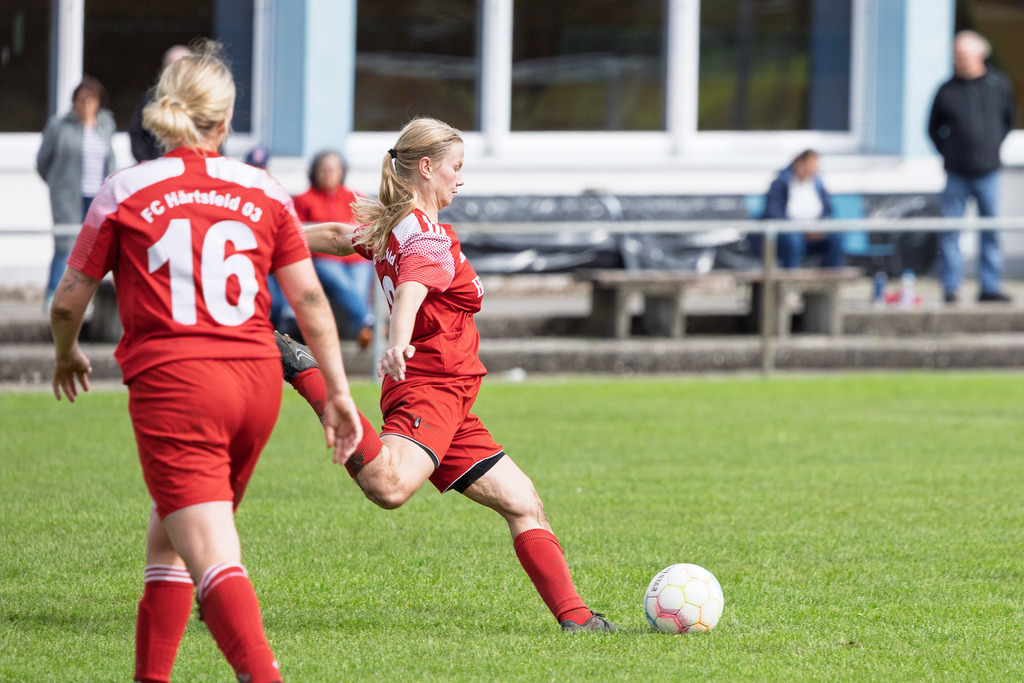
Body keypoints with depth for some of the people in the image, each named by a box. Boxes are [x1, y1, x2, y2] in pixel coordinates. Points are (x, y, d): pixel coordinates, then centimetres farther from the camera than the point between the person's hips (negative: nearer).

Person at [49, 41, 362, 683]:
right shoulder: (264, 191, 9)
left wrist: (67, 356, 29)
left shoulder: (125, 192, 2)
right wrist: (338, 391, 12)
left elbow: (68, 304, 8)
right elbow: (309, 299, 6)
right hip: (258, 377, 4)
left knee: (214, 559, -13)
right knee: (168, 536, 23)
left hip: (173, 384, -4)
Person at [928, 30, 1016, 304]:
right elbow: (934, 128, 13)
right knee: (950, 232, -1)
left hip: (987, 171, 1)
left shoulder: (999, 84, 2)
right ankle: (950, 287, 6)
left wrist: (995, 145, 9)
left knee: (991, 232, 4)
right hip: (956, 175, 0)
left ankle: (990, 287, 10)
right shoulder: (947, 91, 0)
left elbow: (1009, 119, 18)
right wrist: (947, 153, 4)